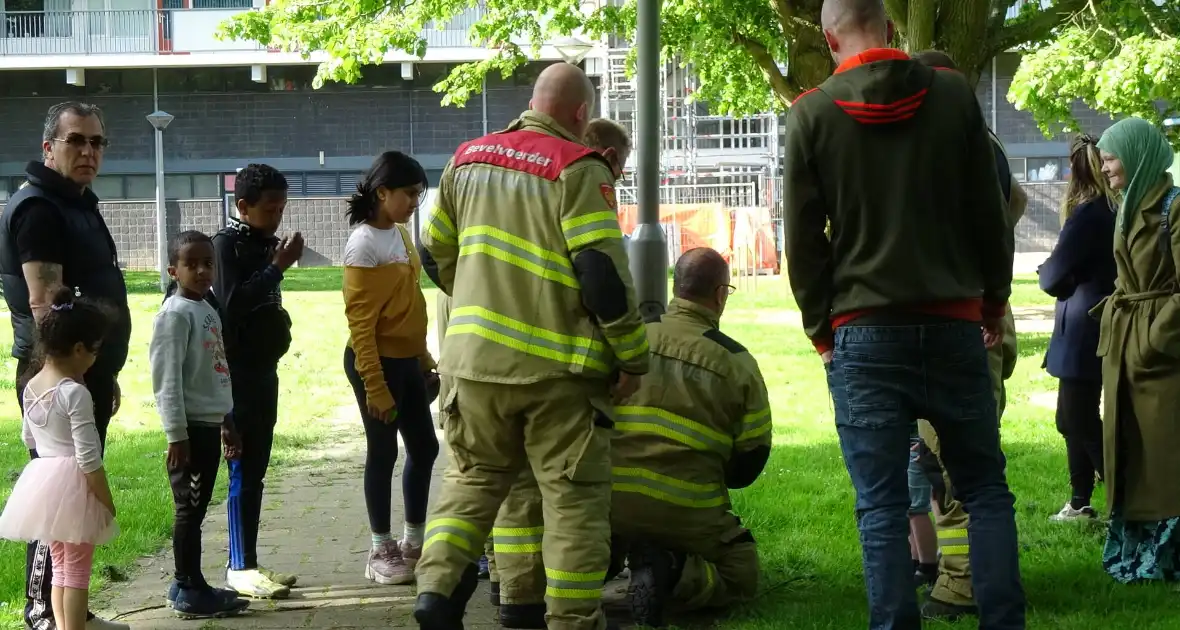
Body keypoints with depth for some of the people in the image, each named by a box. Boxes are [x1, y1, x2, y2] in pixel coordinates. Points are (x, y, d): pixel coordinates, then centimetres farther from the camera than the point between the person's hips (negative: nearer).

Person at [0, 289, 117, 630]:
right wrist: (107, 502, -13)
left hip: (43, 480, 8)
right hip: (74, 485, -8)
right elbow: (88, 457, -20)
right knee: (77, 570, 0)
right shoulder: (75, 393, -20)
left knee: (60, 566, 18)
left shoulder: (32, 387, 4)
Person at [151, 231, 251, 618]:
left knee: (196, 509, 13)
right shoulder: (175, 314, -13)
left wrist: (227, 422, 22)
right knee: (189, 509, -4)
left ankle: (187, 584, 19)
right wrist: (175, 434, -20)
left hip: (209, 424, 9)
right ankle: (190, 591, 0)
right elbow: (167, 378, -17)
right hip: (190, 426, -9)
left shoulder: (209, 310, 15)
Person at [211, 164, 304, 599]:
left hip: (264, 369, 8)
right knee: (243, 470, -7)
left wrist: (279, 327, 7)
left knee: (256, 469, 10)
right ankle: (240, 566, -3)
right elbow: (231, 304, -21)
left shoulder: (264, 243, 13)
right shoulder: (226, 244, -10)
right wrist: (277, 268, -19)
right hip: (238, 372, -8)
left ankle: (248, 562, 15)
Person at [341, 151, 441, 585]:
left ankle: (413, 543, 25)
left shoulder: (401, 235, 9)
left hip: (407, 360, 8)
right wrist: (375, 386, -21)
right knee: (383, 452, 0)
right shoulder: (364, 245, -16)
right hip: (377, 362, -8)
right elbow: (360, 323, -18)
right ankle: (381, 552, 11)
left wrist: (424, 358, 17)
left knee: (425, 447, 12)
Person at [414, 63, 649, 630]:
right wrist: (632, 357, -7)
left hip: (475, 357, 5)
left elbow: (438, 249, 20)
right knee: (574, 496, 4)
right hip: (557, 367, -5)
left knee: (473, 476, 19)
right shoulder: (578, 170, -10)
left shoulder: (468, 158, 10)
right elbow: (603, 272, -16)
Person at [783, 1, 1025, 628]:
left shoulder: (812, 113, -2)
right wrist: (994, 304, 18)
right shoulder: (954, 94, 1)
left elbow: (803, 240, 0)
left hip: (864, 336, -1)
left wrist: (820, 330, 11)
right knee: (986, 491, 9)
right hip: (953, 324, 1)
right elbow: (990, 215, 5)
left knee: (881, 506, 0)